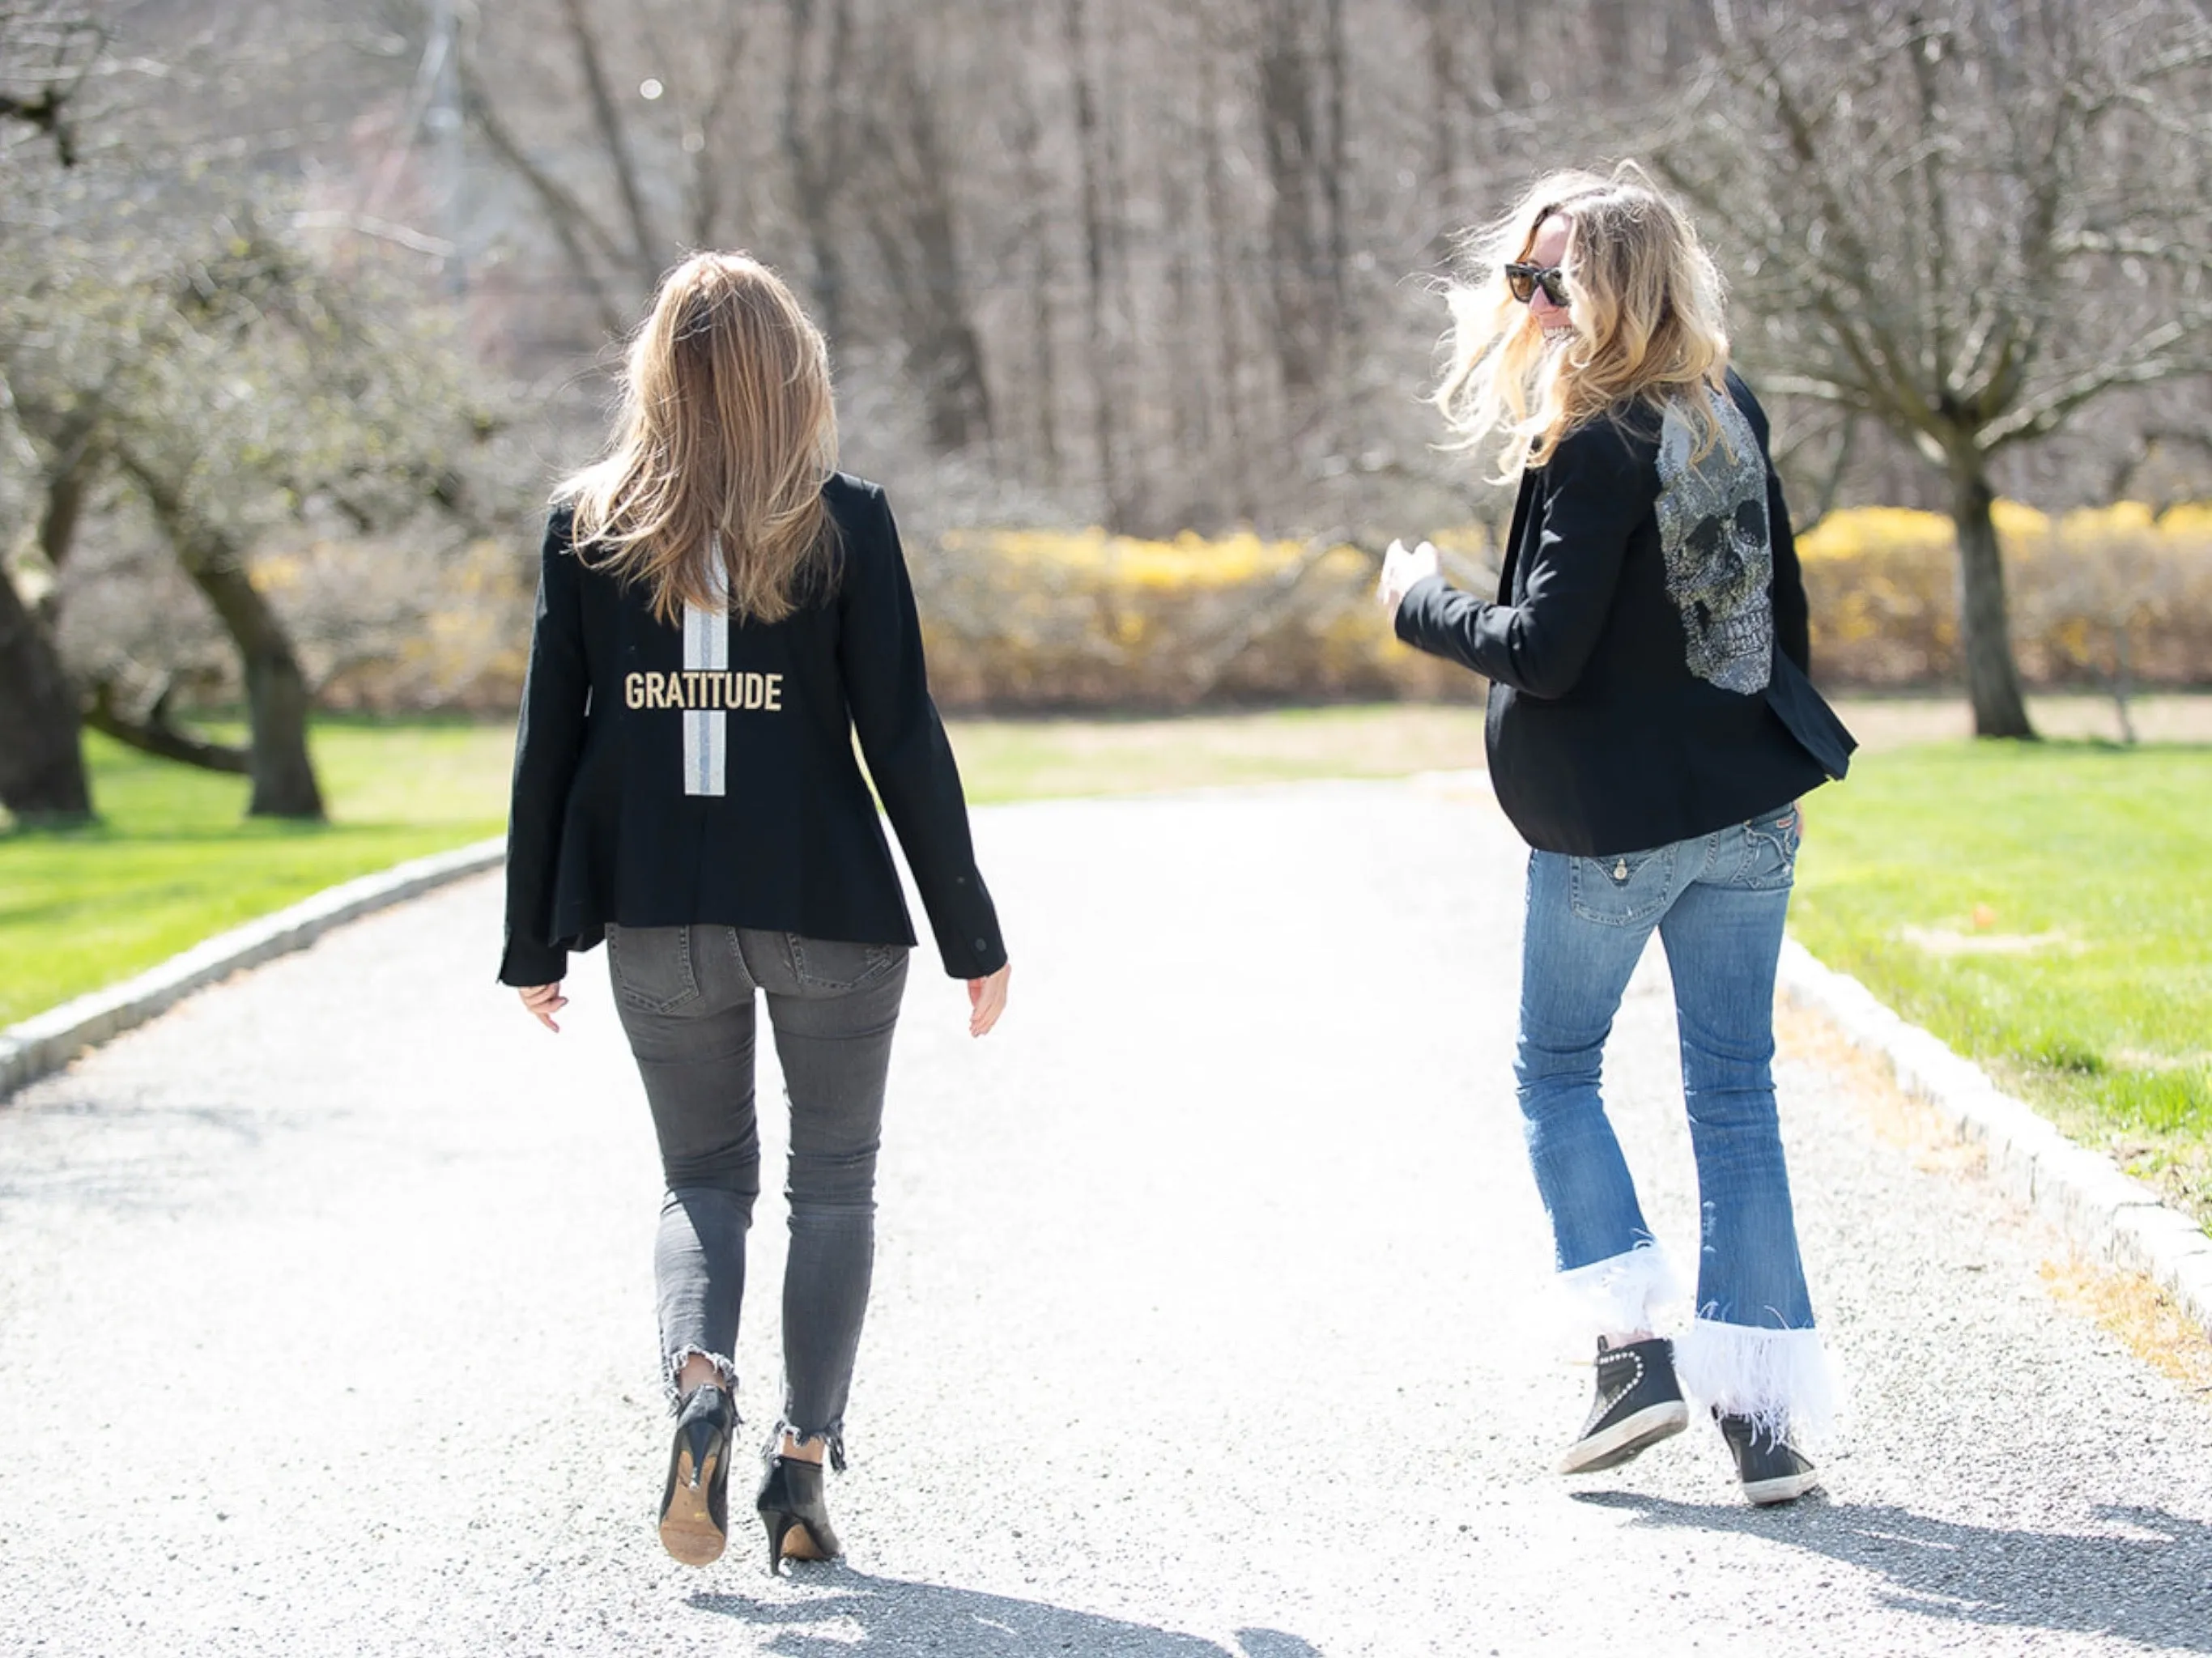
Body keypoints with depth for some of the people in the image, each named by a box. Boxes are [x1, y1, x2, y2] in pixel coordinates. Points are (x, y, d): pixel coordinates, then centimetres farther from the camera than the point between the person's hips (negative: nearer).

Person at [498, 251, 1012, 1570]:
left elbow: (548, 742, 2)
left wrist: (534, 942, 10)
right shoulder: (844, 524, -6)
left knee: (705, 1179, 16)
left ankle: (701, 1379, -12)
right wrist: (972, 936, 1)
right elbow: (904, 741, -6)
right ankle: (806, 1461, 8)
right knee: (835, 1185, 16)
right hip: (831, 913, -2)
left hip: (657, 919, 2)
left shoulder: (588, 525, 0)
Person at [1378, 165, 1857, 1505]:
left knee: (1557, 1066, 15)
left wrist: (1423, 605, -4)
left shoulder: (1596, 448, -18)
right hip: (1750, 805, 6)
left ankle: (1634, 1347, 5)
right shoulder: (1732, 414, 5)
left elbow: (1544, 653, -21)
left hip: (1613, 824, -6)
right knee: (1735, 1091, 7)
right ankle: (1764, 1408, 4)